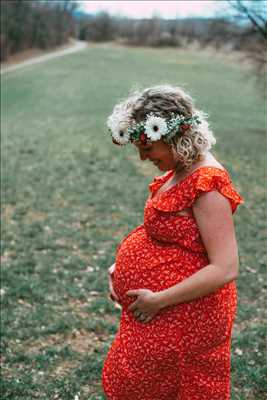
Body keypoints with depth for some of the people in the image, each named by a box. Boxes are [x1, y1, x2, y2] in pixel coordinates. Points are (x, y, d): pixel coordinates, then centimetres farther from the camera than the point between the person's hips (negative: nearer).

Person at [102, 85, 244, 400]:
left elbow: (225, 269, -28)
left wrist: (159, 300, -23)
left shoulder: (207, 184, -25)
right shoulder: (181, 170, 3)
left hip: (181, 314, -9)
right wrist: (120, 266, 4)